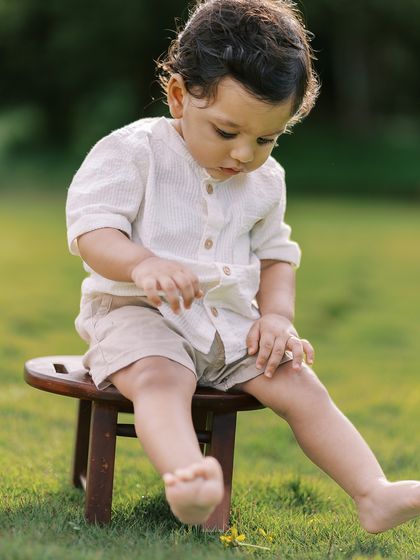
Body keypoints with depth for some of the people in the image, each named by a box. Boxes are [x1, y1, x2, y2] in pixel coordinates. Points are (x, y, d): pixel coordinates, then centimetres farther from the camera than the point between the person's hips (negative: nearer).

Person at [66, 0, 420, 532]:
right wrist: (144, 265, -38)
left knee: (302, 388, -9)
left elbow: (276, 255, 20)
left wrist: (277, 315, 0)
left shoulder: (265, 180, 10)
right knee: (160, 379, -34)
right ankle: (188, 482, -59)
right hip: (139, 310, -5)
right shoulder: (133, 151, -9)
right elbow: (90, 229, -16)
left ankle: (374, 495, -9)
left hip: (231, 322, 5)